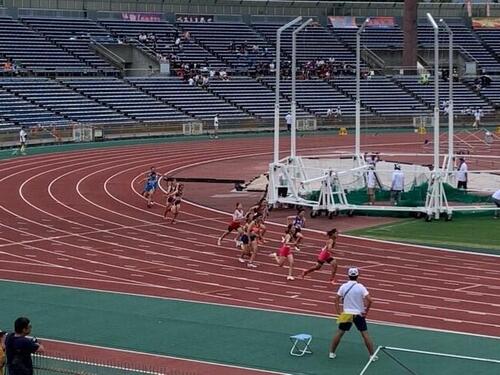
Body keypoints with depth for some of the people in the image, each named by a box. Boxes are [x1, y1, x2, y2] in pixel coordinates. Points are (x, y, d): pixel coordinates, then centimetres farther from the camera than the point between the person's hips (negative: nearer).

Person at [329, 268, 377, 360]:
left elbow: (336, 299, -2)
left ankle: (332, 353, 15)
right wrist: (366, 311, -5)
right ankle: (372, 355, 5)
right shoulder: (360, 287, -11)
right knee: (365, 334, 4)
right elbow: (370, 300, -17)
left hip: (346, 314, 2)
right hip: (359, 314, -2)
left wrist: (339, 312, 3)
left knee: (339, 333, 13)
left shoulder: (343, 286, -4)